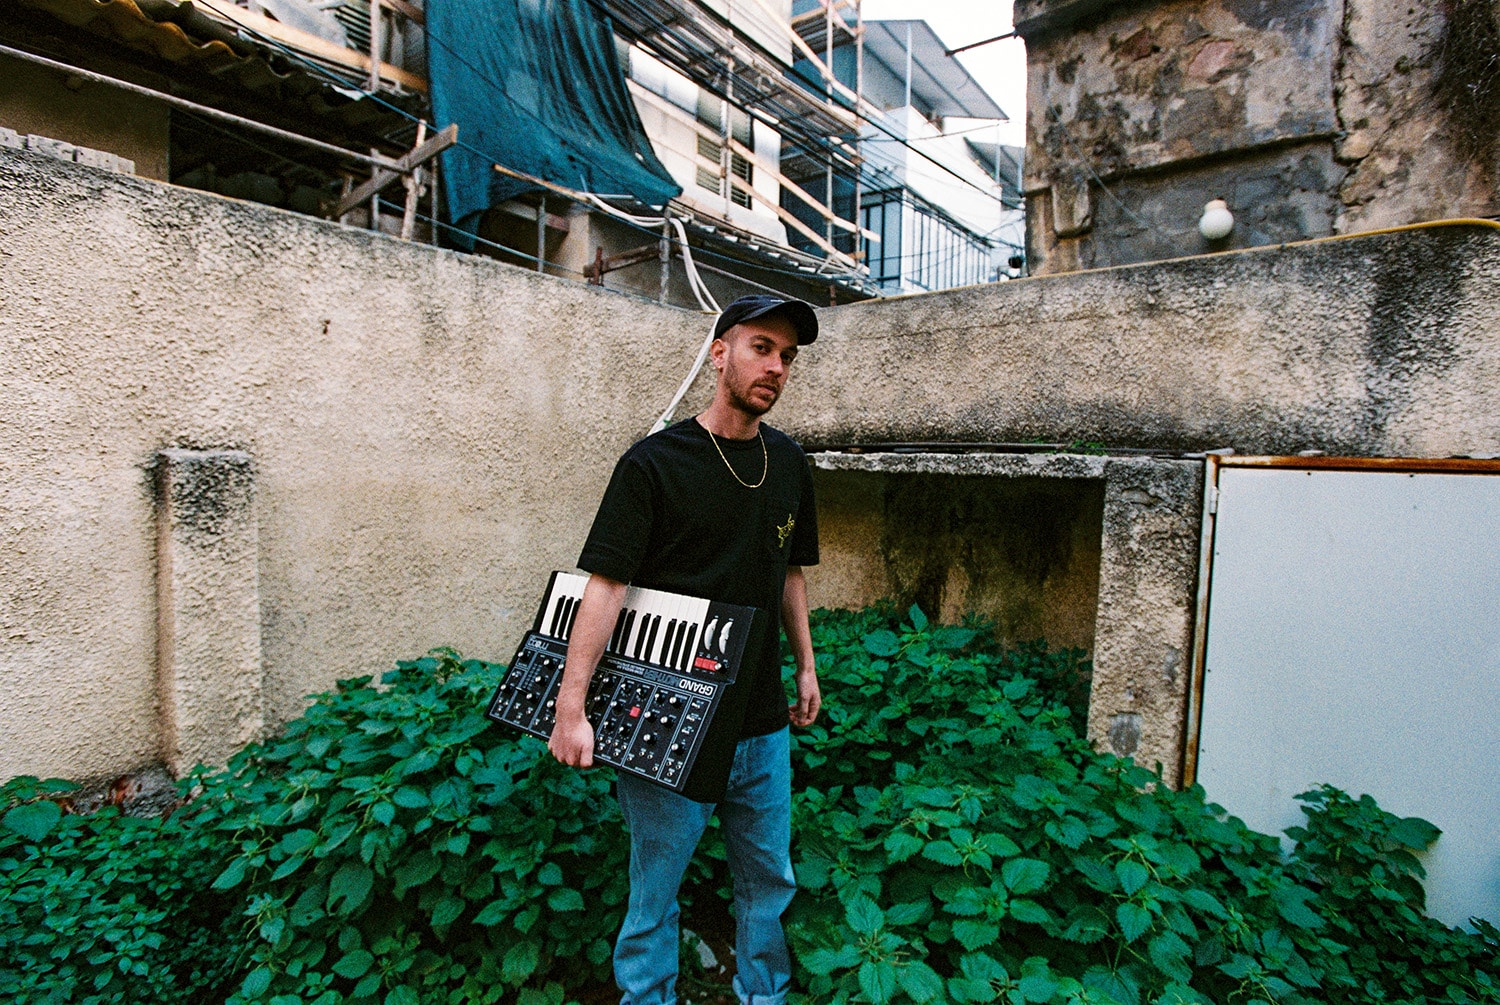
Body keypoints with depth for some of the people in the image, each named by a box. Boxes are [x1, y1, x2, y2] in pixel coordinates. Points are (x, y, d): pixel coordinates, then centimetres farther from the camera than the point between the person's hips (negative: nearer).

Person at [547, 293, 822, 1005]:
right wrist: (571, 707, -18)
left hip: (762, 720, 6)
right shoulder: (654, 463, -12)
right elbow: (605, 585, -15)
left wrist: (806, 666, 16)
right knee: (656, 891, 12)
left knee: (769, 881, 20)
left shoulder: (789, 465, 6)